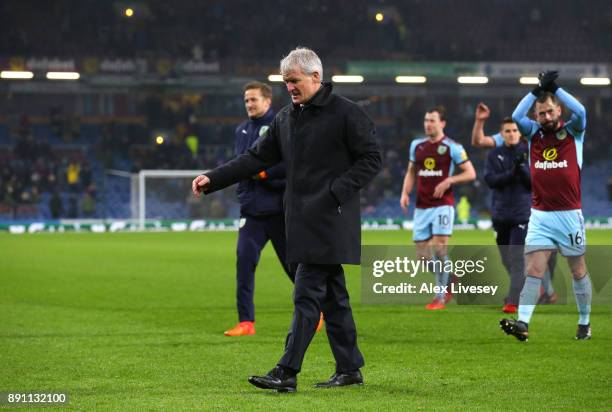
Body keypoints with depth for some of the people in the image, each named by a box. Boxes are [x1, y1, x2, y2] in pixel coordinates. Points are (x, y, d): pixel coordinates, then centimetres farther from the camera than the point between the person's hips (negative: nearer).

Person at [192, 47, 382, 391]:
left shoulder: (347, 113, -6)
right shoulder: (287, 118, 16)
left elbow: (372, 158, -7)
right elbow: (257, 158, 17)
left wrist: (337, 191, -15)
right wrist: (214, 179, 8)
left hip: (330, 218, -8)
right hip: (303, 220, 8)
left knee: (308, 293, -12)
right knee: (331, 293, 11)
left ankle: (287, 372, -16)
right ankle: (350, 369, 17)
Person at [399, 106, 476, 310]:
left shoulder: (452, 147, -5)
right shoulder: (416, 145, 11)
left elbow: (470, 173, -4)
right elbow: (411, 172, 21)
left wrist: (448, 181, -16)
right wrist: (405, 192, 5)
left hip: (443, 204, -5)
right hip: (421, 207, 5)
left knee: (439, 247, -14)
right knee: (422, 253, 1)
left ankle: (440, 296, -5)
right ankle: (448, 281, 25)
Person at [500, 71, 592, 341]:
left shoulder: (573, 132, 2)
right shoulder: (534, 133, 7)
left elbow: (580, 111, -19)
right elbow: (516, 117, -11)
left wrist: (553, 87, -16)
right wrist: (537, 90, -13)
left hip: (569, 215, -1)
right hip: (539, 215, 1)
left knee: (578, 271, 8)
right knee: (533, 270, -9)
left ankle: (585, 323, 22)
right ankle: (523, 324, -17)